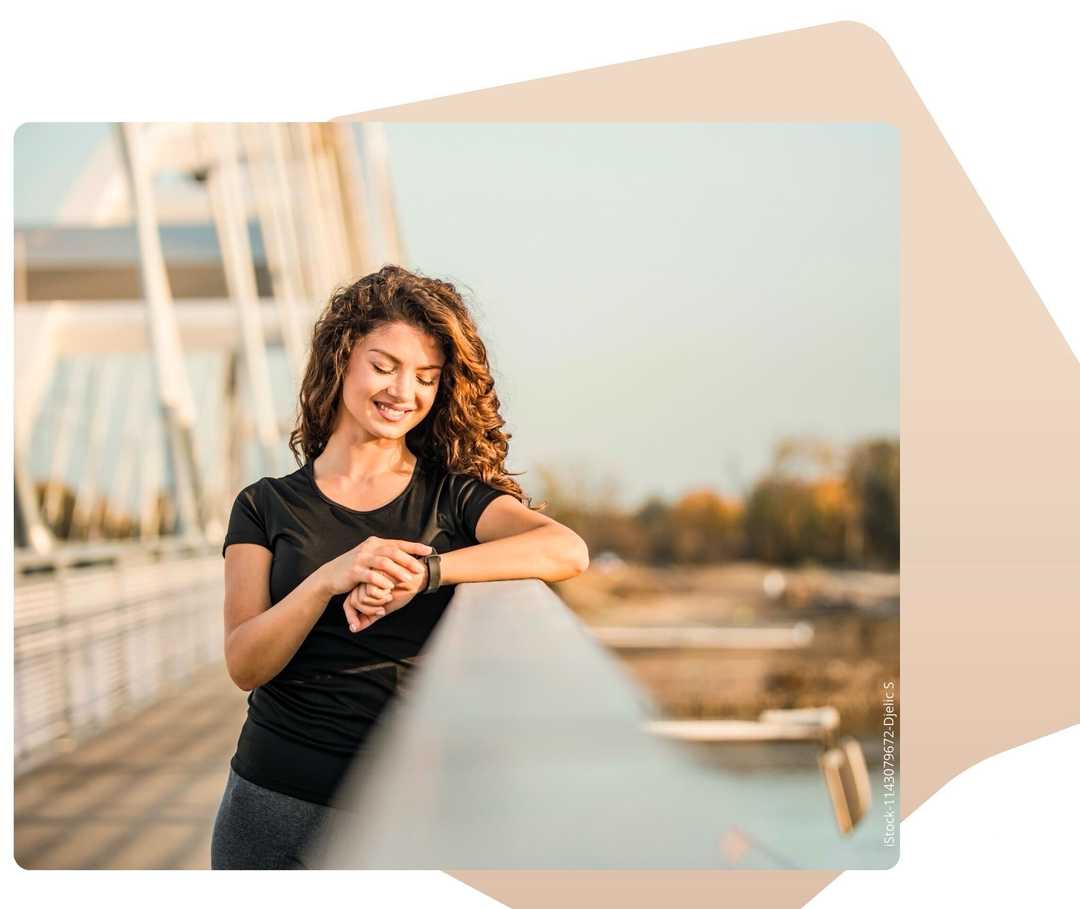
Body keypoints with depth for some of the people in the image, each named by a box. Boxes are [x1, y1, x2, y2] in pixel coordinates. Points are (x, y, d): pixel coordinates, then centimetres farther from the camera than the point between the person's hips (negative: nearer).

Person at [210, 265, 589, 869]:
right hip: (275, 802, 1)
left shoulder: (453, 496, 3)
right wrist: (328, 580, -24)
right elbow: (245, 665, -7)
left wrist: (422, 572, -25)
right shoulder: (268, 507, 4)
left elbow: (568, 550, -16)